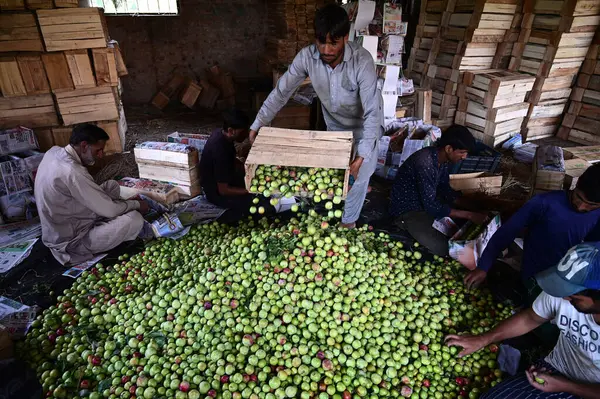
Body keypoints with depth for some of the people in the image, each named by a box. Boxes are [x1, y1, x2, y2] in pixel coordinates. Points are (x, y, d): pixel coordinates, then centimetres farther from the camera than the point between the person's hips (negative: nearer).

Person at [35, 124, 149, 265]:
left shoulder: (53, 152, -3)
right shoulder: (72, 172, -31)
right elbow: (109, 210, -23)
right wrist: (137, 204, -5)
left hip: (60, 232, 10)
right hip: (71, 243, -10)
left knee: (112, 185, 9)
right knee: (135, 219, -22)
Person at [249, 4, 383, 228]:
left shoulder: (362, 61, -36)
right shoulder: (307, 56, -25)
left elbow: (372, 113, -38)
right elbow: (281, 92, -17)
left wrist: (362, 155, -50)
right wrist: (257, 126, -22)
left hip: (364, 124, -3)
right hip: (334, 123, 4)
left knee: (358, 174, 1)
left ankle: (348, 222, 22)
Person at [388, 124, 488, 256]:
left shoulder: (442, 157, -5)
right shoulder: (425, 163, -33)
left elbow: (444, 189, 8)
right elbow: (431, 206, -31)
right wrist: (469, 215, -27)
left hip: (427, 201, 9)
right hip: (407, 210, -9)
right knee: (443, 248, -18)